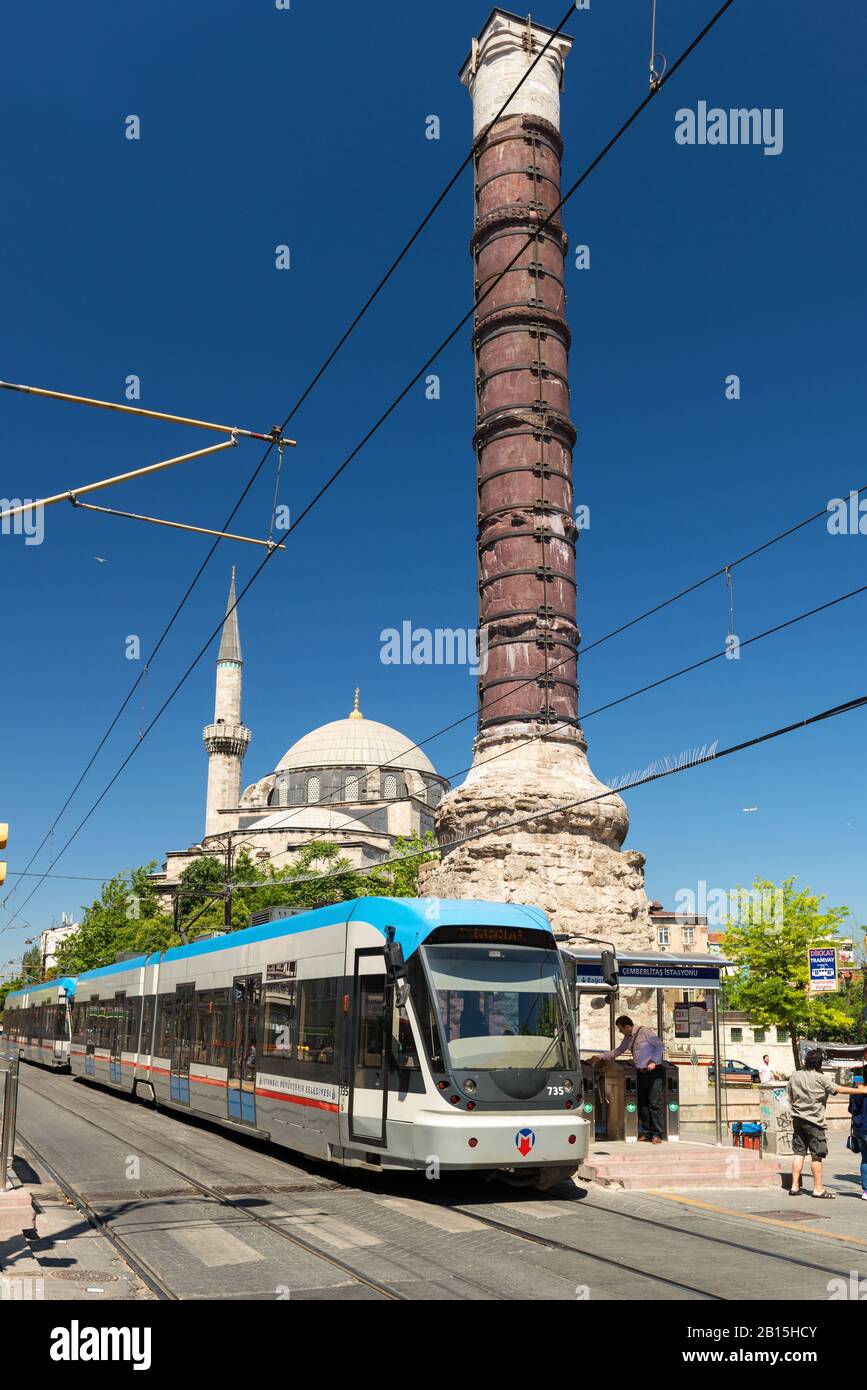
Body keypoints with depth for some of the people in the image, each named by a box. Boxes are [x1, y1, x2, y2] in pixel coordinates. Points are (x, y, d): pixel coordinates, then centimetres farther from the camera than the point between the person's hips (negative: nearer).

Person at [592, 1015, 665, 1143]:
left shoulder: (645, 1032, -9)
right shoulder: (627, 1038, 13)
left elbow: (659, 1045, -10)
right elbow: (617, 1051, 22)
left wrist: (653, 1061, -15)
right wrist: (601, 1057, 18)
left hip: (653, 1072, -8)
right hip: (641, 1074, 8)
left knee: (655, 1103, -8)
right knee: (642, 1104, 5)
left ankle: (657, 1134, -7)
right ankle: (645, 1134, 9)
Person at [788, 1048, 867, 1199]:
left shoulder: (794, 1076, 5)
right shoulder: (821, 1078, -11)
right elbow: (839, 1090, -9)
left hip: (798, 1119, 5)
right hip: (814, 1120, -5)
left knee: (798, 1152, 8)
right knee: (816, 1155, 3)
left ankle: (795, 1186, 9)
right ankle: (818, 1189, 8)